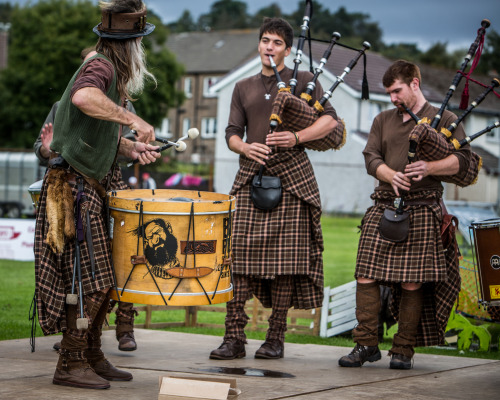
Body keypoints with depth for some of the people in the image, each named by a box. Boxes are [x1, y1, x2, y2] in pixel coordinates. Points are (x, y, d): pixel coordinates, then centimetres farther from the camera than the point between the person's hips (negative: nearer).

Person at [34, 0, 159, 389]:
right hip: (74, 185, -10)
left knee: (101, 279, 12)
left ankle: (92, 357, 20)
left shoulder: (113, 72, 17)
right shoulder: (100, 67, -15)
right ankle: (71, 365, -2)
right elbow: (83, 97, -40)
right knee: (89, 279, -9)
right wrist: (132, 118, -33)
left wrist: (130, 147, 6)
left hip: (91, 188, 10)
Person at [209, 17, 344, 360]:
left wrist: (296, 138, -14)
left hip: (290, 178, -3)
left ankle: (276, 338, 4)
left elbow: (331, 120, 0)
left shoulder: (302, 81, 10)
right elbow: (232, 133, 15)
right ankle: (234, 338, -5)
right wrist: (244, 147, -8)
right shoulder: (244, 88, 20)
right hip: (251, 178, 3)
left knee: (284, 260, -4)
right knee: (239, 257, -6)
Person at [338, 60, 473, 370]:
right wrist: (391, 175, -12)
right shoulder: (383, 121, 19)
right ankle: (366, 345, 1)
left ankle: (404, 350, 5)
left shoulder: (444, 119, 7)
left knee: (412, 283, -5)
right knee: (366, 275, -5)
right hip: (384, 207, 4)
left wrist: (428, 168, -20)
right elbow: (371, 157, 9)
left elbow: (463, 159, -3)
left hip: (422, 210, -4)